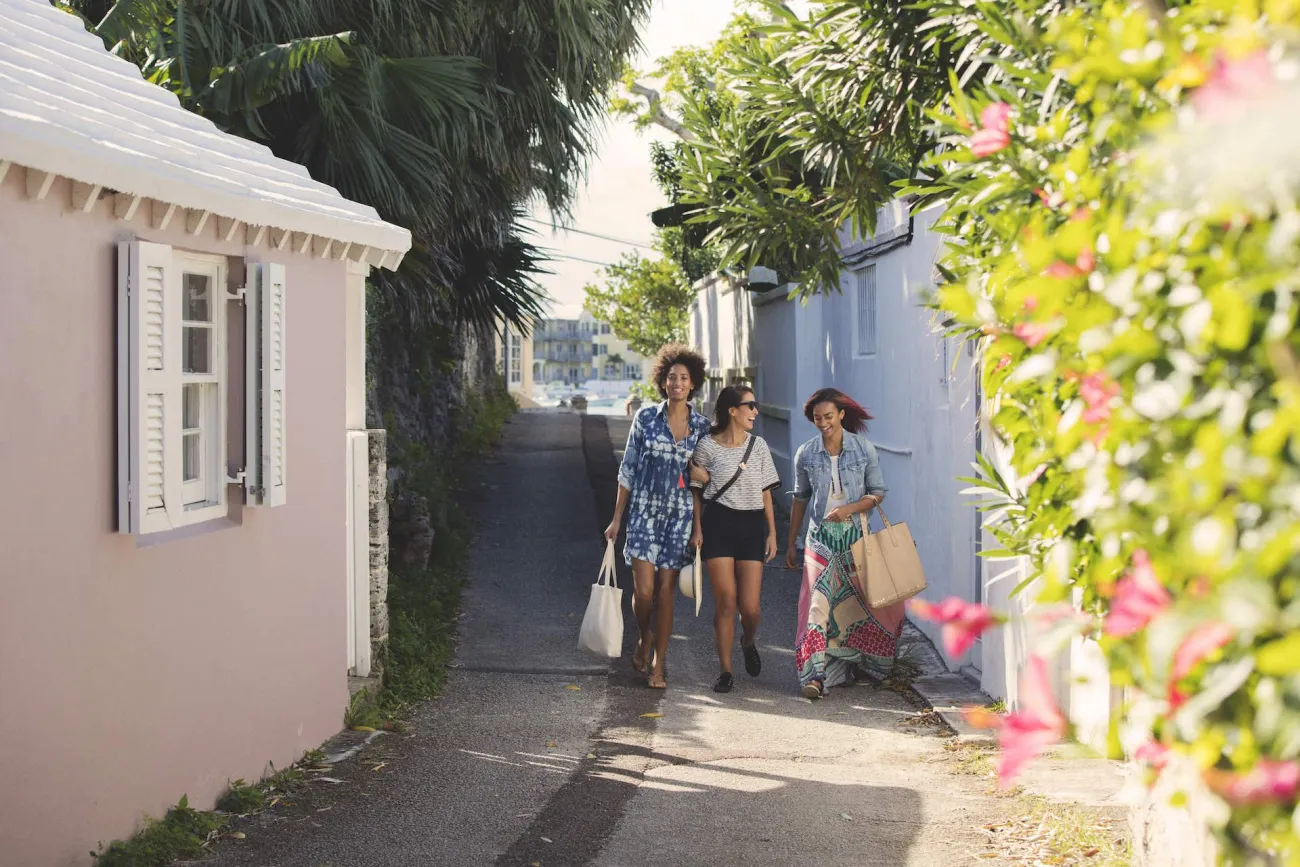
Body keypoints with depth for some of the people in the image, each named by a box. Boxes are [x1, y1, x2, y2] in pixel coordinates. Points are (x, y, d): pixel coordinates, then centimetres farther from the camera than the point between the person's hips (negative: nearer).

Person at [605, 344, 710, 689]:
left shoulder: (702, 426, 4)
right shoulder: (646, 418, 1)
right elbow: (628, 470, 5)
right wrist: (617, 519, 4)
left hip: (681, 517, 1)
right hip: (645, 512, -1)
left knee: (666, 590, 2)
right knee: (643, 590, -9)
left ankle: (658, 665, 11)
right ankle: (644, 639, 22)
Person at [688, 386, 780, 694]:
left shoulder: (758, 445, 9)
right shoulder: (707, 446, -1)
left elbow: (765, 493, 12)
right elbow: (697, 490, 6)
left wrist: (772, 532, 7)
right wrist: (698, 530, -2)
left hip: (752, 525, 2)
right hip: (718, 524, -2)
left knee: (750, 606, -4)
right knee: (725, 602, -6)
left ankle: (748, 642, 31)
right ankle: (725, 670, 5)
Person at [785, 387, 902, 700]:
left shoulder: (864, 449, -3)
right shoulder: (806, 454, 2)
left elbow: (878, 493, 1)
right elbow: (800, 499, 11)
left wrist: (849, 509, -16)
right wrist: (790, 543, 13)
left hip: (855, 534, 0)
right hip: (821, 536, 0)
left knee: (858, 602, 6)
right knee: (818, 601, -13)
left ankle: (856, 661, 27)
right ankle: (816, 674, -19)